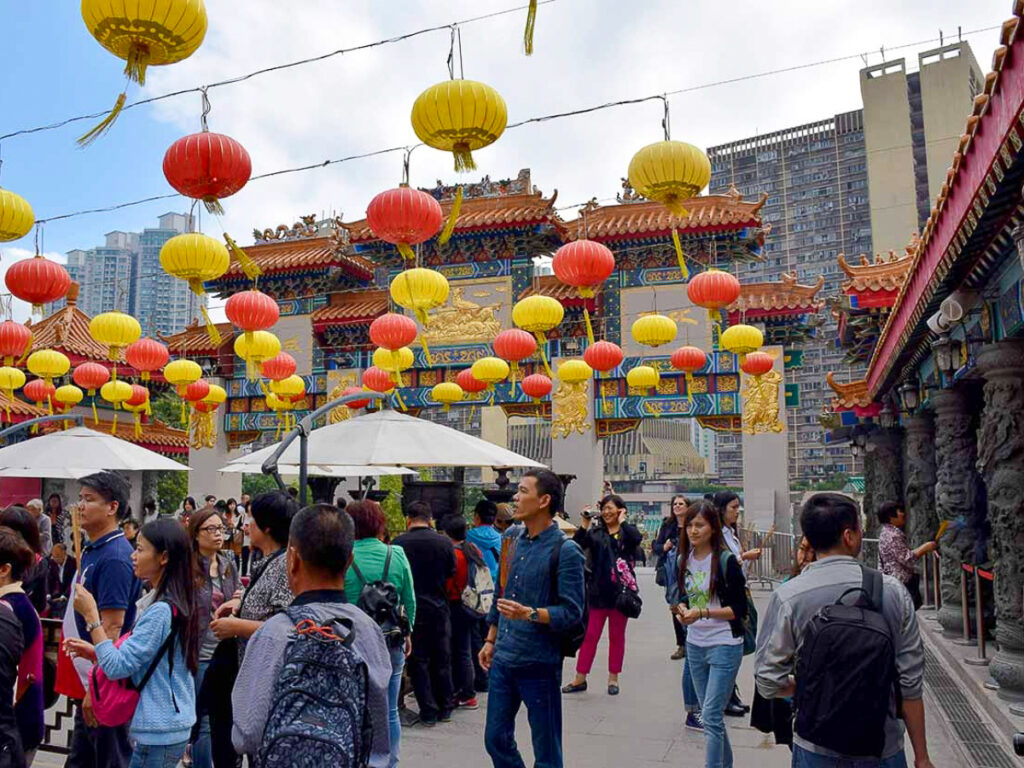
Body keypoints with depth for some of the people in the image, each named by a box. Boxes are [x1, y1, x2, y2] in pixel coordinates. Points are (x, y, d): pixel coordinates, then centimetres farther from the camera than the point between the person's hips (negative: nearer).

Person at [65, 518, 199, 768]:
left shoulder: (161, 610, -21)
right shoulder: (176, 605, 8)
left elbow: (117, 667, -21)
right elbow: (136, 661, 15)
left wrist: (91, 615, -18)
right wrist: (95, 652, 4)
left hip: (158, 733, -9)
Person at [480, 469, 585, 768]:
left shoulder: (565, 550, -14)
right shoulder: (510, 537, 7)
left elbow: (572, 611, -16)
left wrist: (530, 614, -30)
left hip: (539, 663, -6)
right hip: (502, 659, 6)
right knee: (496, 739, 17)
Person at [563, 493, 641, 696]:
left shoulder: (627, 531, 4)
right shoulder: (596, 532, 7)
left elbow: (636, 538, -20)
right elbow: (576, 545, -9)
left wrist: (622, 521, -12)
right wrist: (584, 524, -15)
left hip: (621, 591, -1)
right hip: (598, 590, 1)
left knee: (617, 636, 9)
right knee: (590, 635, 3)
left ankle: (613, 678, 20)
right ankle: (580, 678, 10)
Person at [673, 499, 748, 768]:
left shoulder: (726, 560, -13)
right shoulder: (685, 560, 4)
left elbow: (740, 609, -12)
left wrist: (703, 612, -23)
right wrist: (683, 609, -8)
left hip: (724, 646, -6)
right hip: (694, 645, 6)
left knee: (711, 717, -7)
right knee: (711, 714, 17)